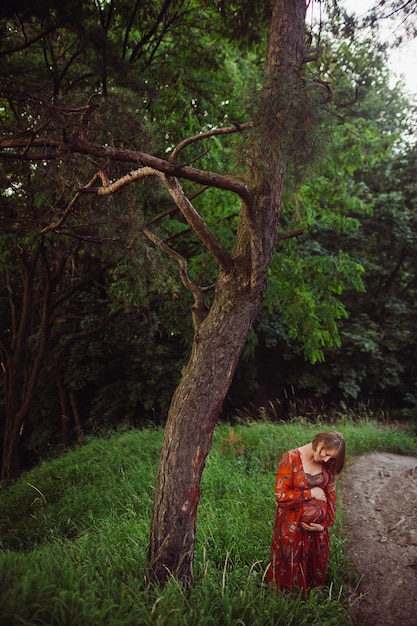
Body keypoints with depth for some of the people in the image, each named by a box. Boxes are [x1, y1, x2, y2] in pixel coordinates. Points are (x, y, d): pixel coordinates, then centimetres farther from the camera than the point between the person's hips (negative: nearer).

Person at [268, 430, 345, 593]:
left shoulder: (327, 464, -3)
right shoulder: (291, 459, -20)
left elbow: (331, 495, 2)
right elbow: (281, 496, -21)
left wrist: (325, 523, -7)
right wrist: (311, 493, -17)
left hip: (317, 526, 5)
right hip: (293, 527, -4)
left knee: (316, 566, 20)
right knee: (291, 567, 13)